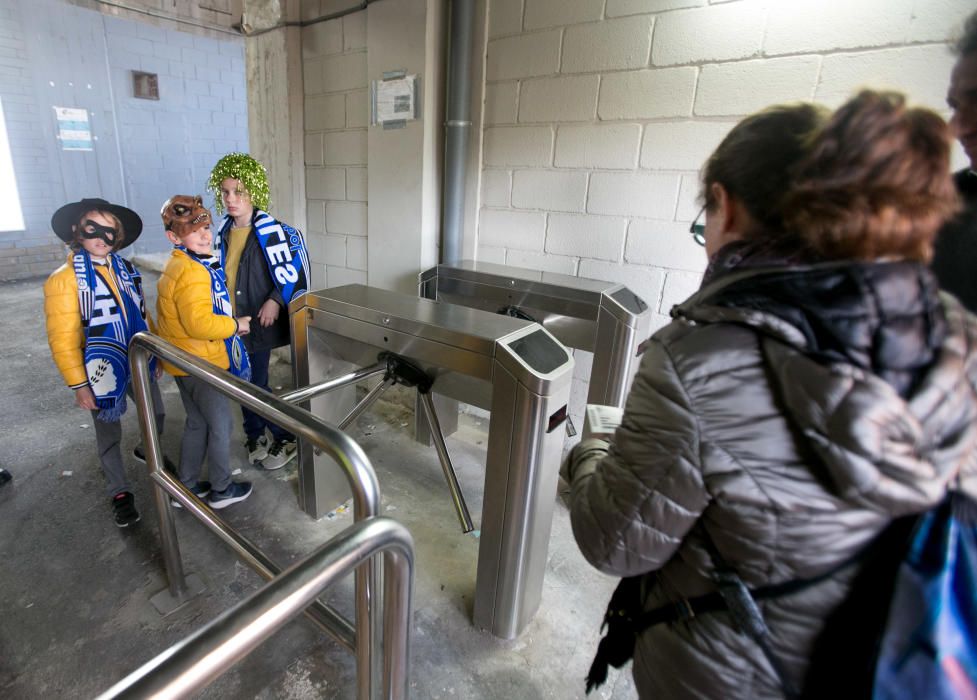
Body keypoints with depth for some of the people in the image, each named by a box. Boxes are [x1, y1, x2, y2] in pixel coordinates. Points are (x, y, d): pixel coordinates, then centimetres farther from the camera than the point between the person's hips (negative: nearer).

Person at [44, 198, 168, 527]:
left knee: (156, 416, 20)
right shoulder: (63, 279, -14)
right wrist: (79, 384, -15)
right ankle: (120, 493, 31)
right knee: (109, 436, 13)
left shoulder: (126, 270, 2)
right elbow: (63, 339, -14)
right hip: (104, 371, -4)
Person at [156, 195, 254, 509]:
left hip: (183, 361, 10)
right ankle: (221, 489, 22)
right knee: (220, 424, 6)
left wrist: (228, 323, 10)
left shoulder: (175, 266, 9)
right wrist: (235, 325, -17)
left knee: (196, 422, 21)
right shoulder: (193, 271, -23)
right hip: (202, 364, -10)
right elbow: (200, 323, -31)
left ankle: (187, 486, 34)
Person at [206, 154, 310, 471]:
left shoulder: (273, 231, -11)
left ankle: (284, 437, 18)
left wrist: (276, 300, -18)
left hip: (259, 322, -6)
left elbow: (294, 269, -10)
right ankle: (256, 436, 33)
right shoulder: (223, 233, 7)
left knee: (255, 384, -2)